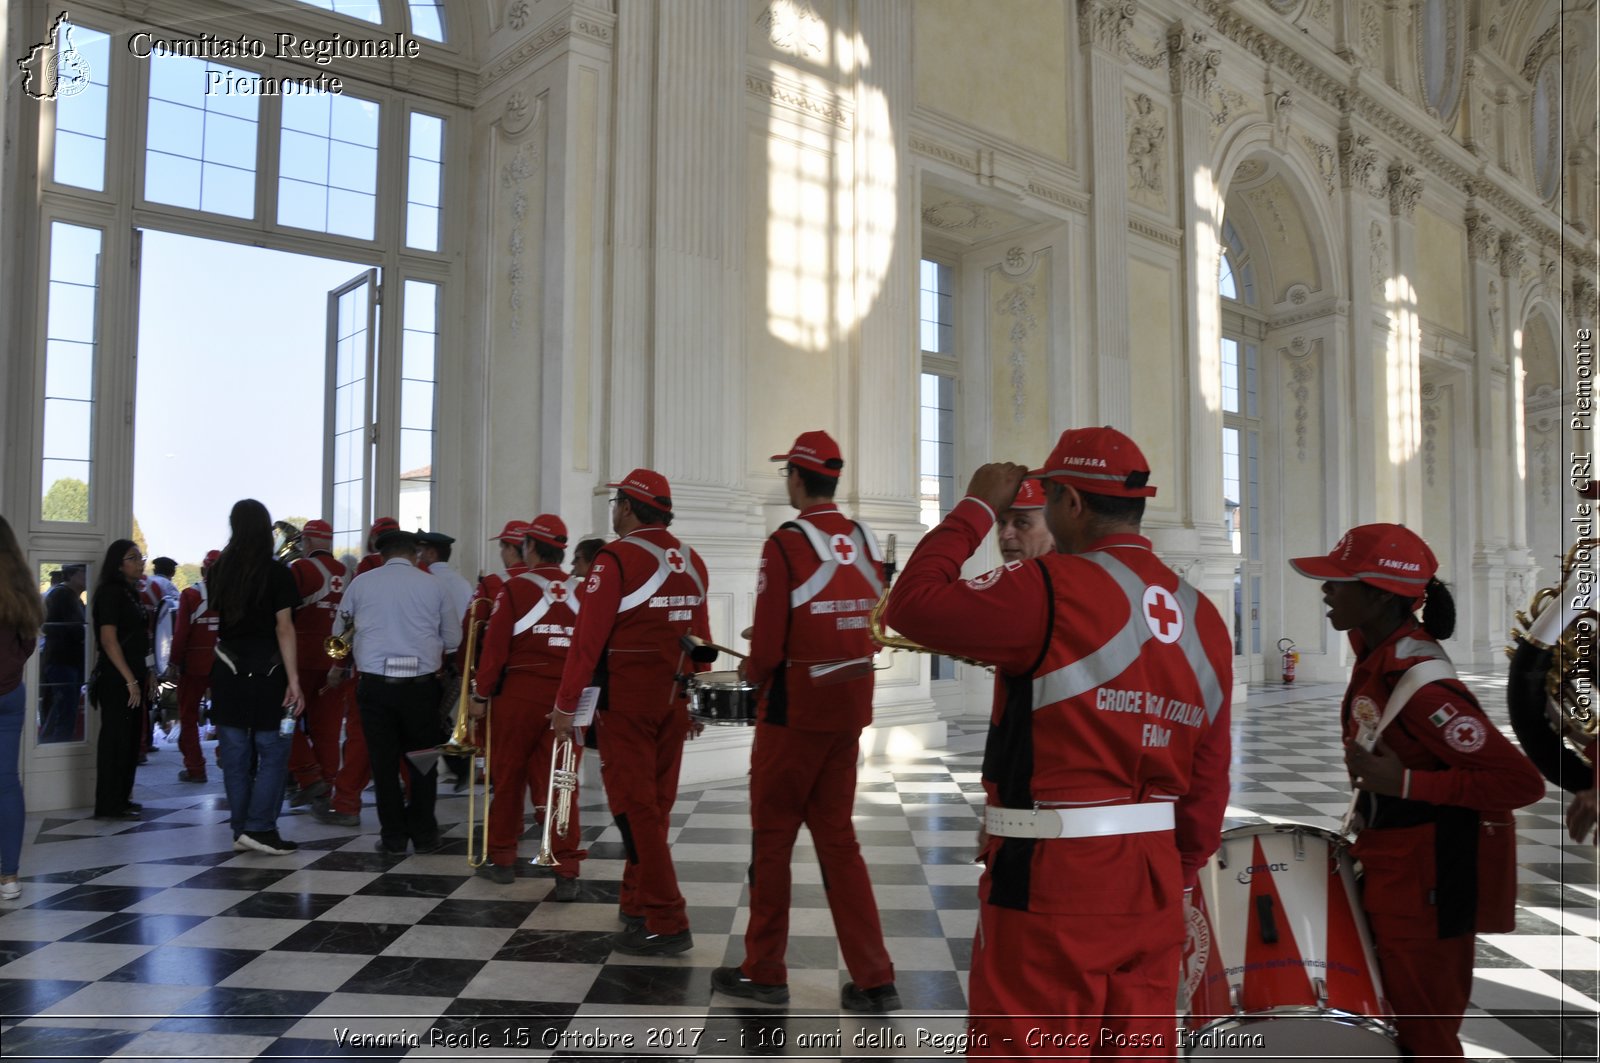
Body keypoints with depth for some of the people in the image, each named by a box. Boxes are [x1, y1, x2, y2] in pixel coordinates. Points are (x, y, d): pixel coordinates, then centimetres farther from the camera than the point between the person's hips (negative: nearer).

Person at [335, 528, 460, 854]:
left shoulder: (361, 583, 3)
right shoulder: (433, 585, -1)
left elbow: (338, 633, 14)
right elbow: (453, 638, 3)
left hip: (375, 683, 1)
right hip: (421, 683, 0)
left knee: (384, 761, 10)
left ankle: (393, 837, 15)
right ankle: (424, 833, 17)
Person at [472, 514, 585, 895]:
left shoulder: (514, 588, -7)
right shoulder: (583, 592, 3)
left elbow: (495, 646, -9)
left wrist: (481, 694, -1)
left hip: (519, 696, -2)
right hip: (569, 699, 2)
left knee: (508, 779, 14)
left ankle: (502, 859, 26)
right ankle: (567, 873, 1)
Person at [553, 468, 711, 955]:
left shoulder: (617, 558, -12)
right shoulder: (692, 563, 8)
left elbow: (589, 637, -15)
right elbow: (701, 638, 12)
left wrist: (565, 704, -8)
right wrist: (693, 701, 20)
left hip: (626, 703, -7)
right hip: (673, 705, 7)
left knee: (635, 808, -1)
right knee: (656, 805, 16)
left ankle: (666, 924, 0)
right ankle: (637, 902, 31)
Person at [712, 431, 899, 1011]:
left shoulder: (786, 544, -15)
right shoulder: (867, 543, 3)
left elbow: (767, 647, -16)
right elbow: (870, 630, 10)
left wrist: (752, 671, 5)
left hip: (795, 712, -6)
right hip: (851, 710, 6)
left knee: (772, 838, 10)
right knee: (836, 837, 15)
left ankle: (764, 971, 22)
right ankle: (874, 979, 16)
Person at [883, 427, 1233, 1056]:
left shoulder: (1054, 589, -16)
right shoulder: (1203, 617, 7)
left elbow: (912, 605, -14)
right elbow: (1207, 783, 10)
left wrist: (977, 507, -4)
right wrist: (1178, 873, 21)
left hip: (1052, 881, -7)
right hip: (1152, 881, 7)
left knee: (1030, 1048, 7)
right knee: (1141, 1048, 19)